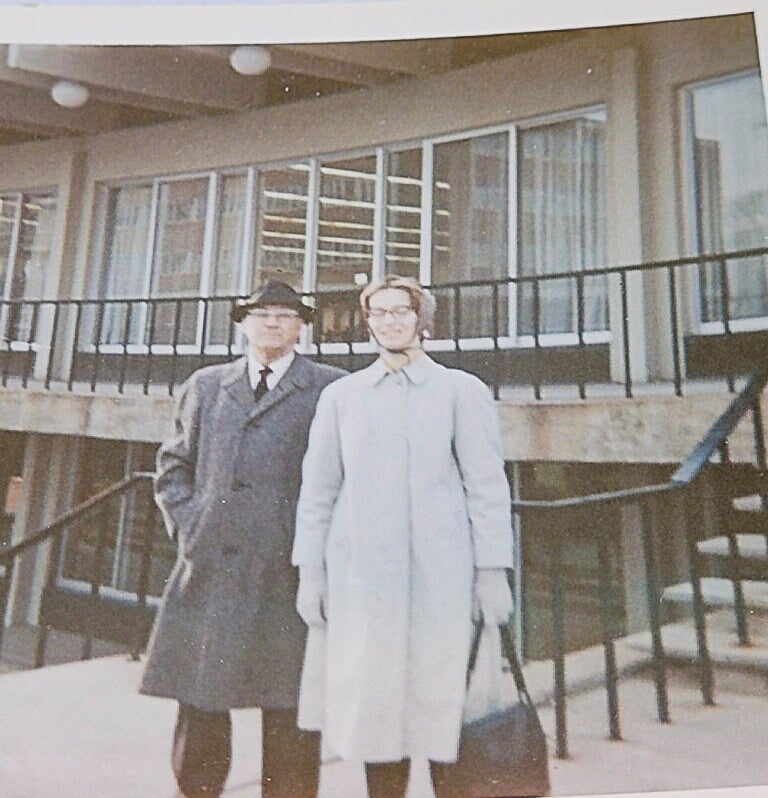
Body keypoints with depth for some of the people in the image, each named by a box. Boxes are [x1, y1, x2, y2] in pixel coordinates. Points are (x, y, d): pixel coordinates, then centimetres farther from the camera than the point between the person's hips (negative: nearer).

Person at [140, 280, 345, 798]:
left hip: (291, 576, -2)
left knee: (290, 717, 5)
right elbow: (173, 466, 18)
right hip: (210, 570, 3)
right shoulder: (205, 386, 15)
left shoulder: (332, 390, 4)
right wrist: (187, 525, 4)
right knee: (198, 707, 10)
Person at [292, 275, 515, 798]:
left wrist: (493, 572, -4)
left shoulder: (462, 391, 6)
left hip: (442, 576, -2)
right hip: (361, 577, 2)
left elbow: (488, 487, 2)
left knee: (441, 704, 3)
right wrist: (310, 570, 6)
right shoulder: (340, 395, 12)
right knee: (373, 706, 9)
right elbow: (318, 489, 11)